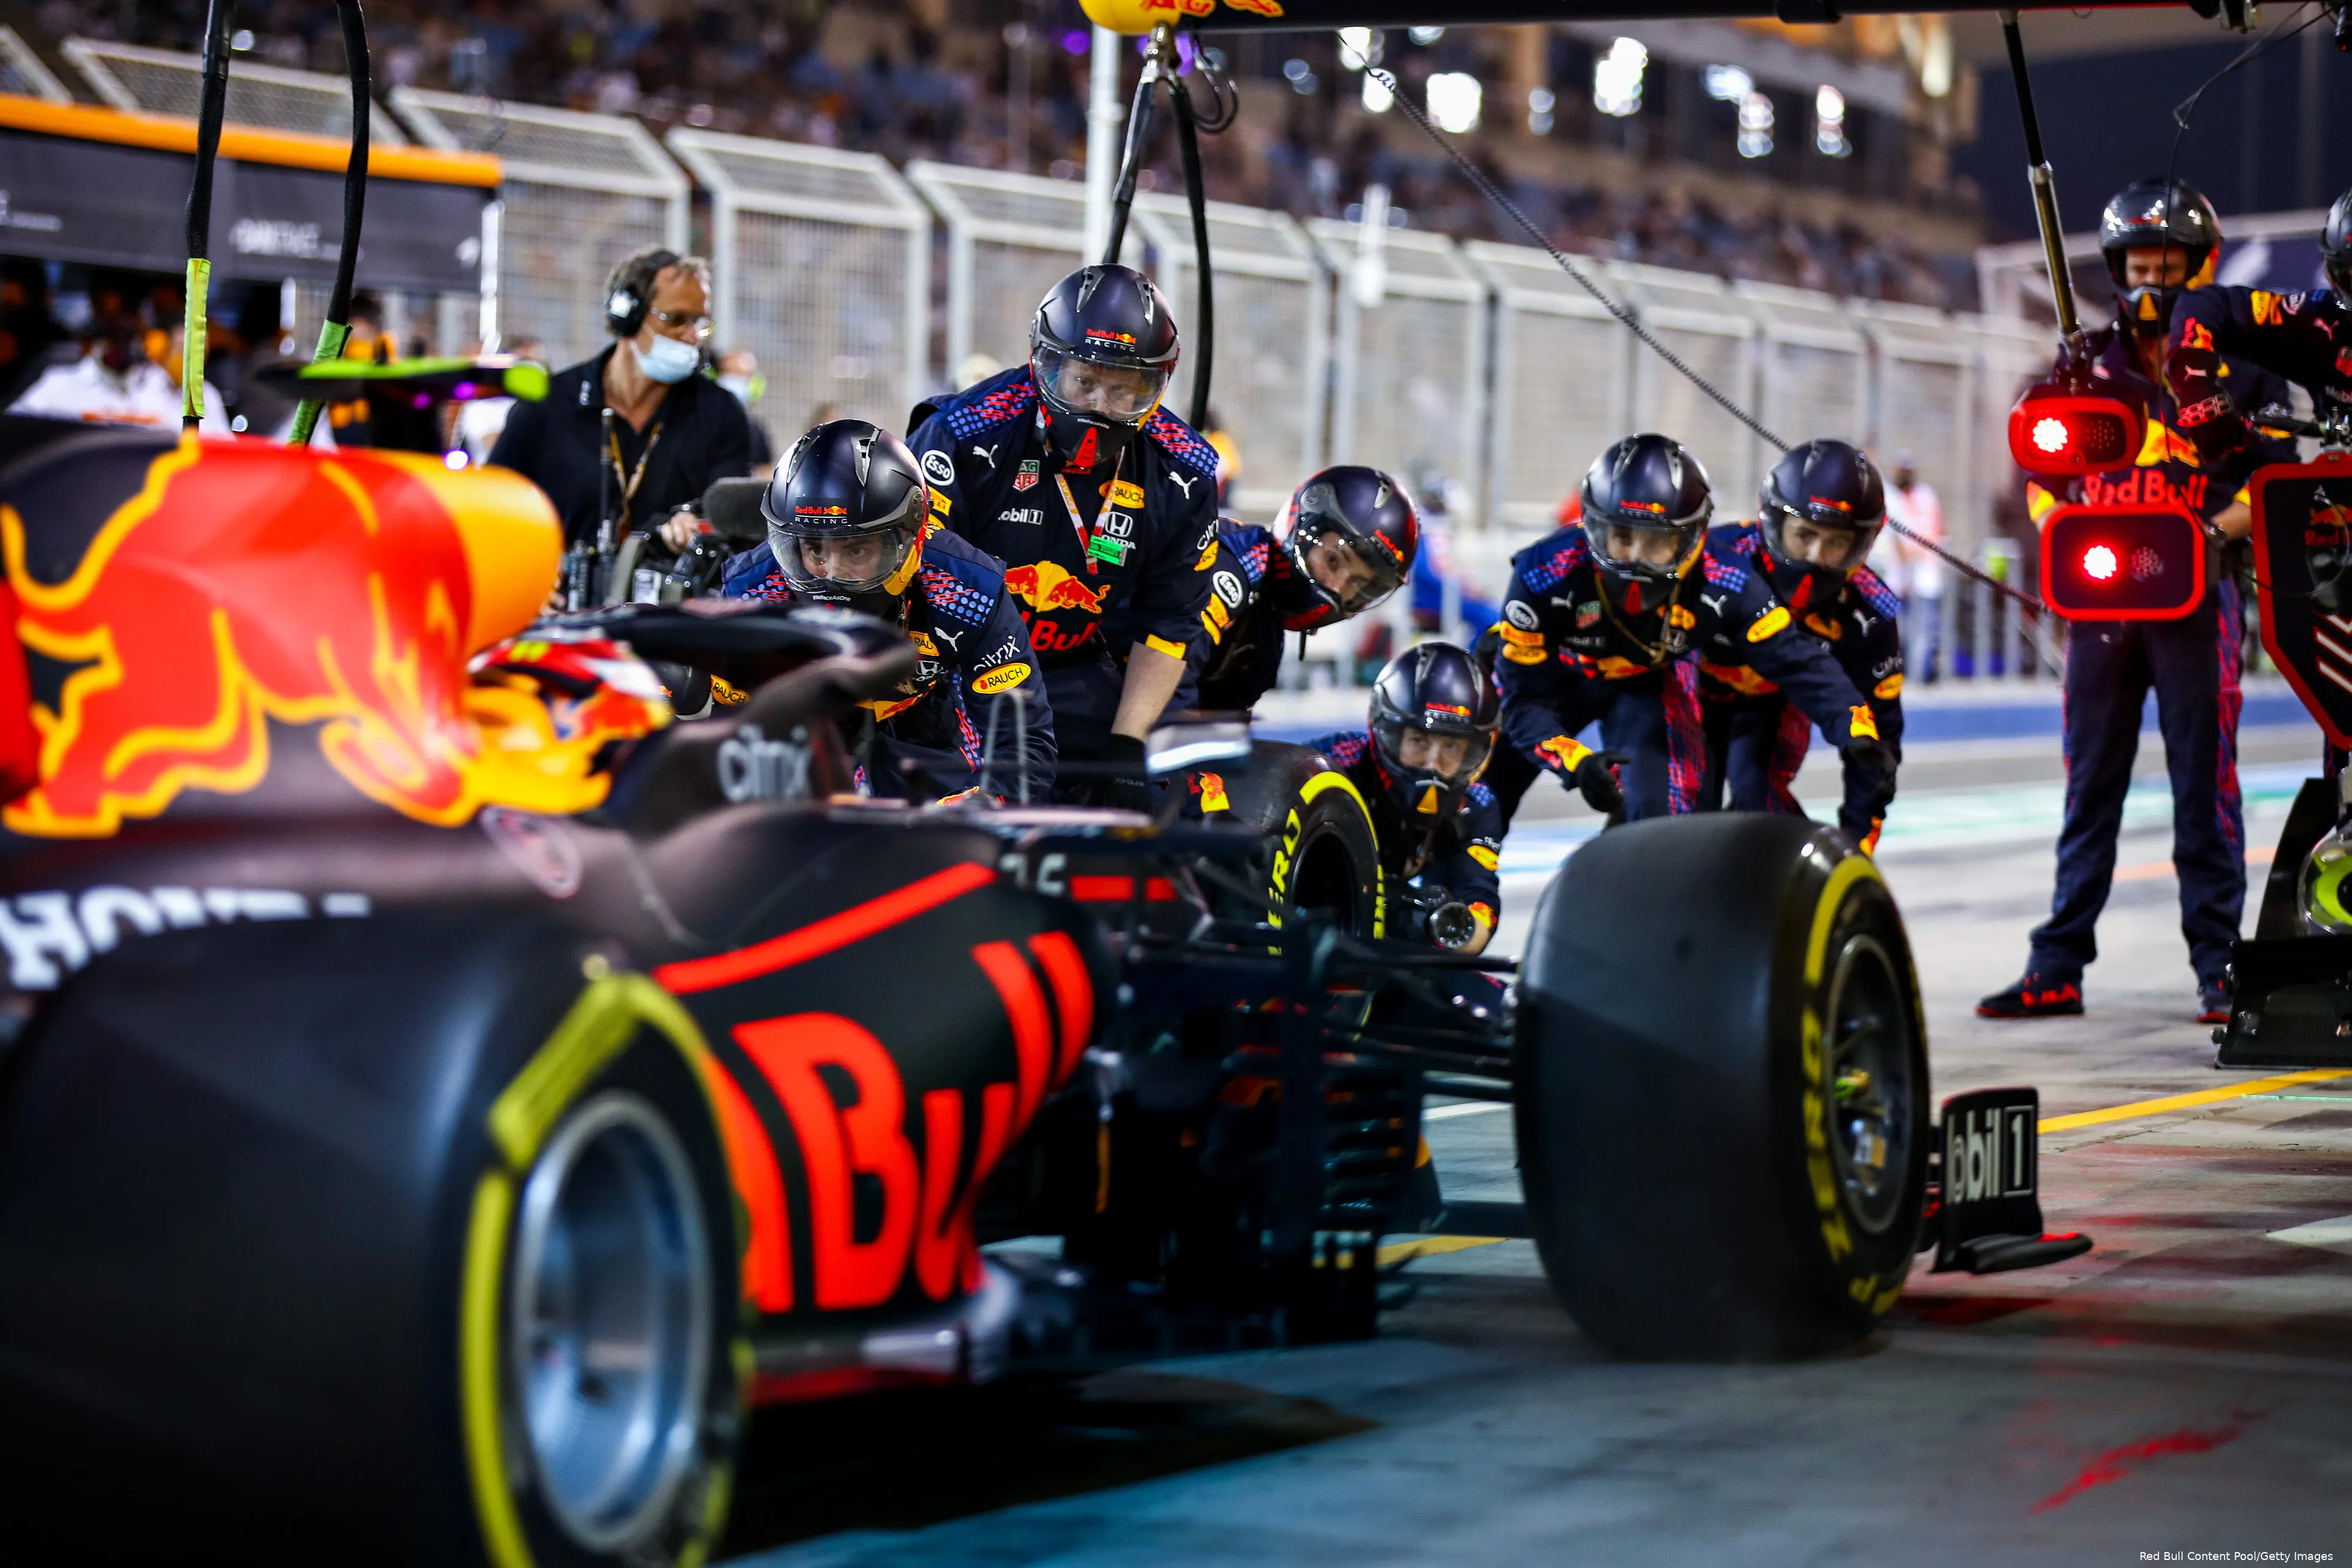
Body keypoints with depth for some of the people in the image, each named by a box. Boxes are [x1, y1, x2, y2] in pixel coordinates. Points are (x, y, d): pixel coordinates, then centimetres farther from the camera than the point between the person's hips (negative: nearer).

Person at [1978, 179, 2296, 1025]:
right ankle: (2058, 966, 8)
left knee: (2204, 786, -2)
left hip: (2196, 597, -3)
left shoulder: (2240, 364, 6)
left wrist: (2218, 530, -13)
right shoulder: (2088, 362, 13)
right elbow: (2040, 470, 16)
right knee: (2090, 786, 5)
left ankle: (2219, 965, 4)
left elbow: (2278, 474, 3)